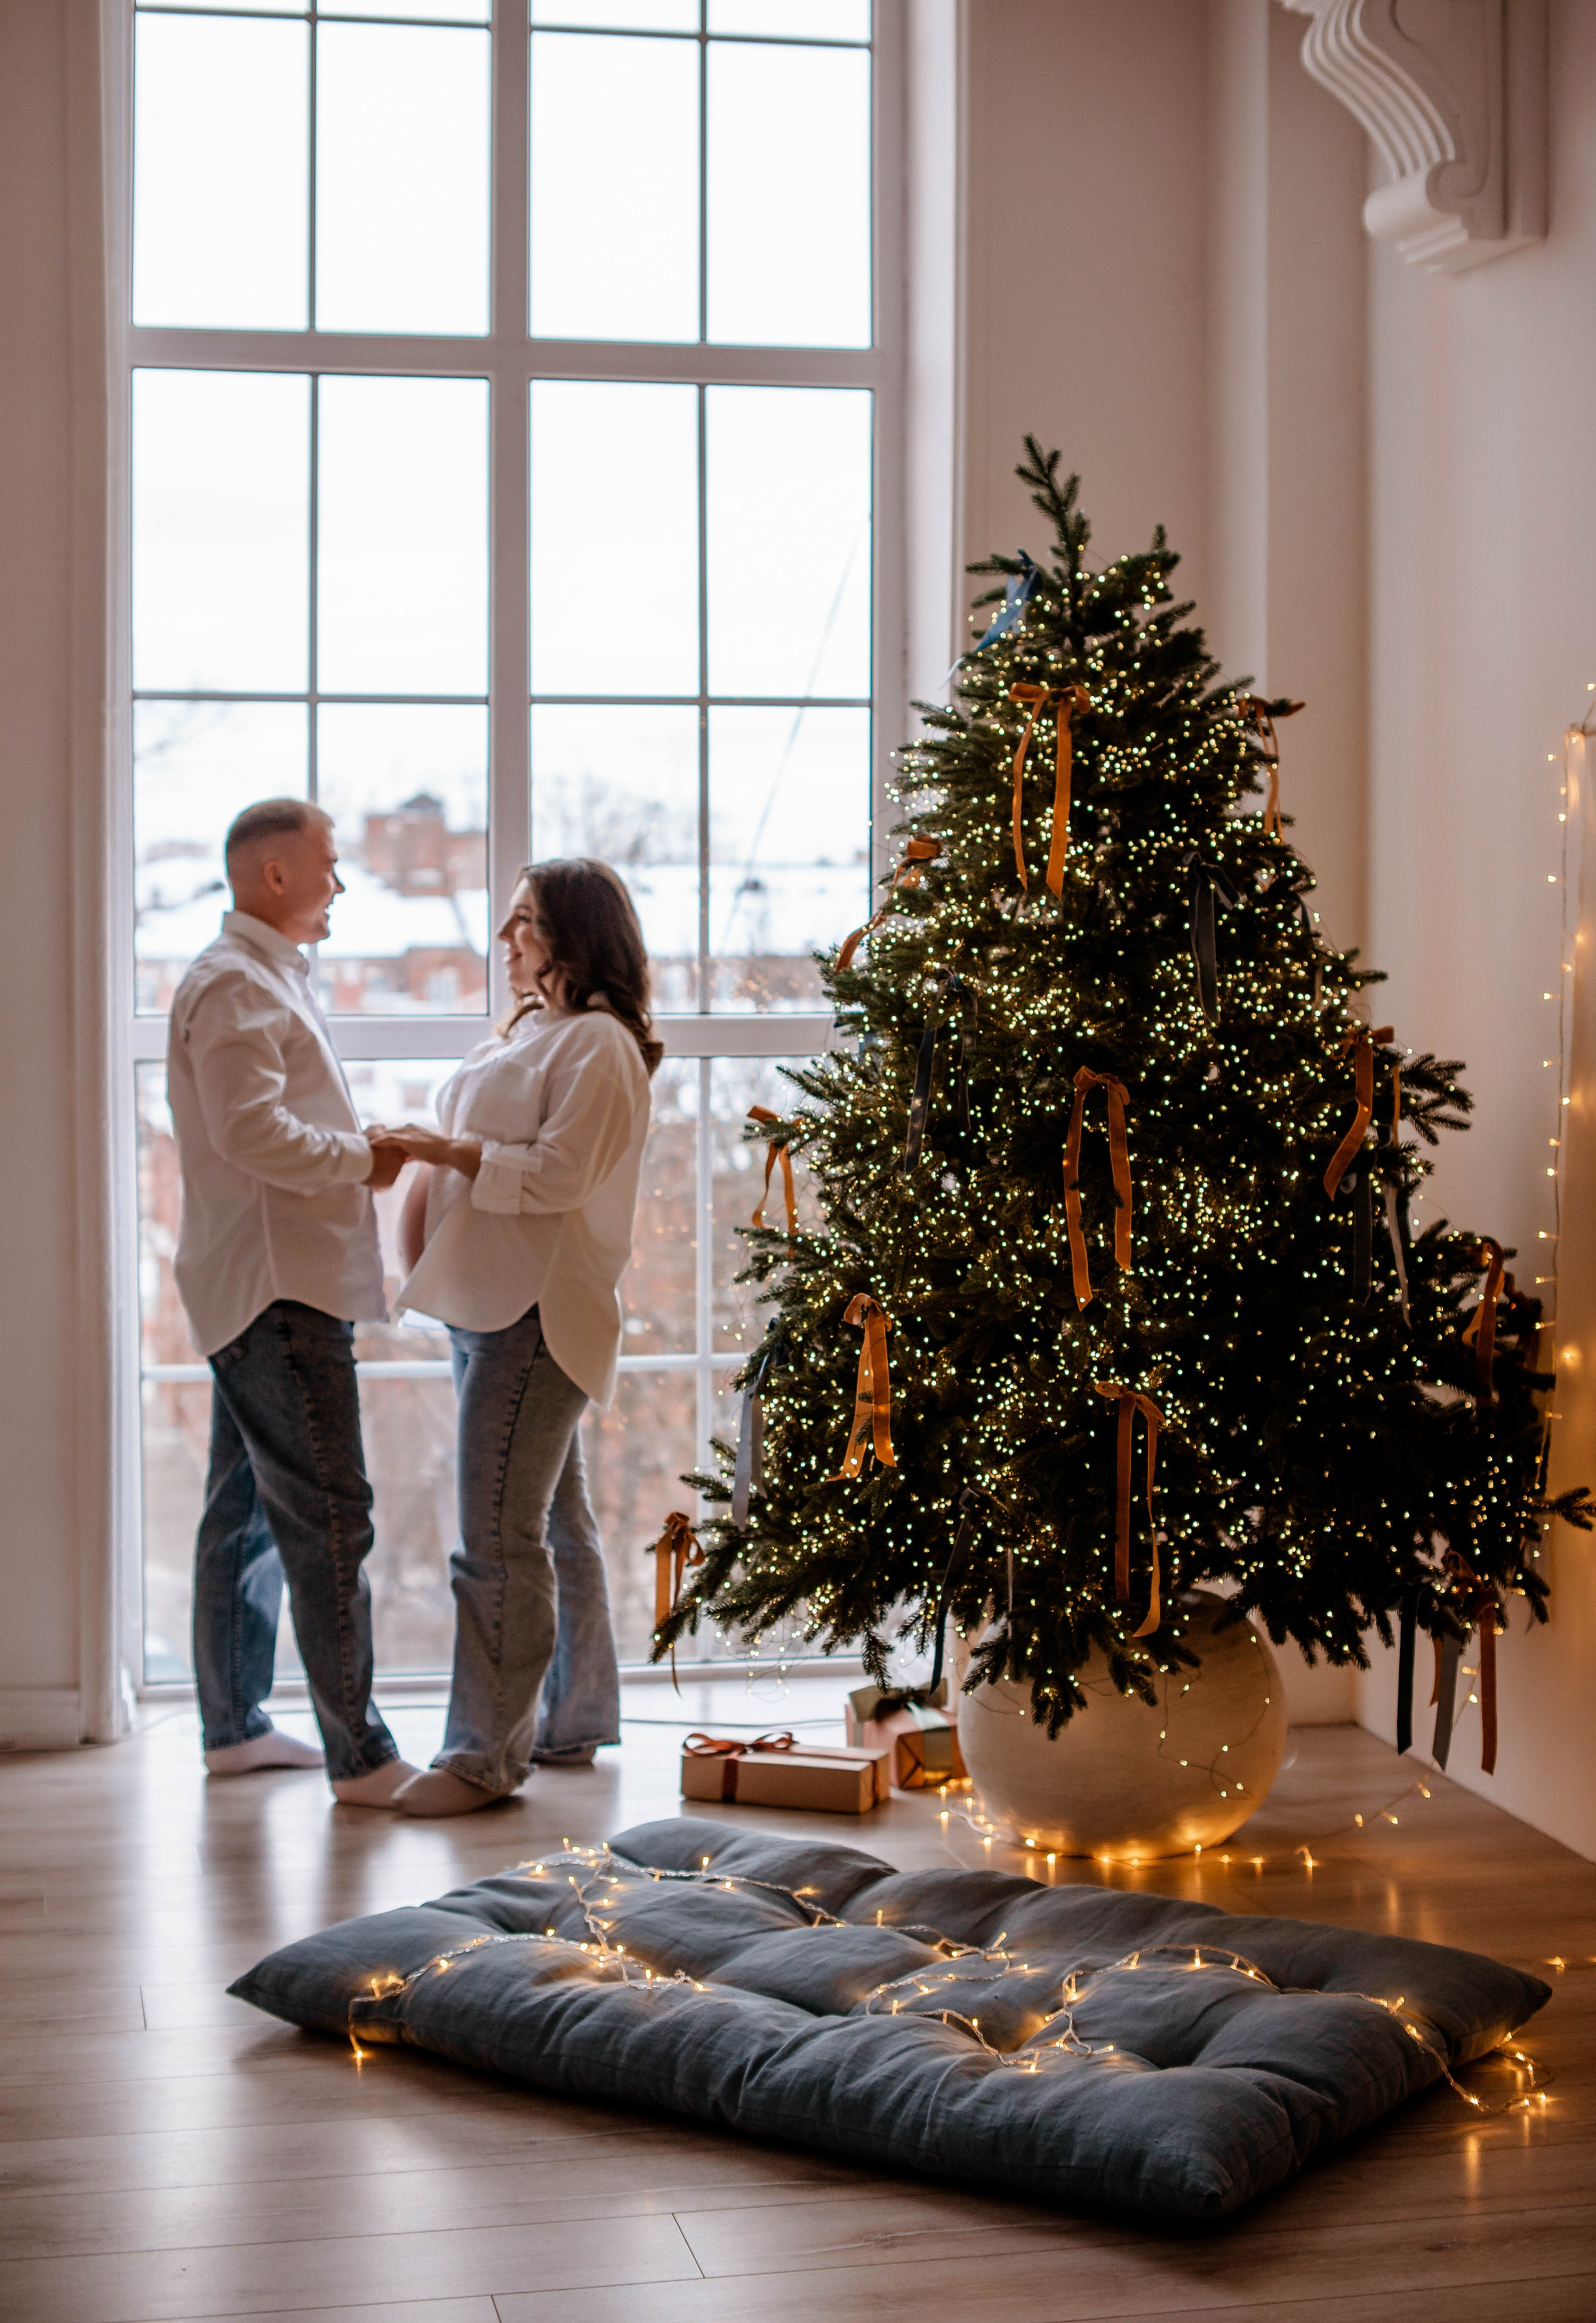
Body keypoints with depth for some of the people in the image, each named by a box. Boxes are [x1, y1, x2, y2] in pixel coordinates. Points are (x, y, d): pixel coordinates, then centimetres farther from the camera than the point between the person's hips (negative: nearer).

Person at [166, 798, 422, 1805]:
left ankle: (235, 1726, 23)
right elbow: (250, 1136, -23)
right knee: (329, 1516, -10)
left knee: (251, 1512, 15)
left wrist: (362, 1147, 11)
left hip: (277, 1286, 11)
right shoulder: (234, 984, -13)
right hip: (276, 1285, -11)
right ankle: (360, 1756, -8)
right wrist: (364, 1157, -12)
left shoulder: (269, 978, 20)